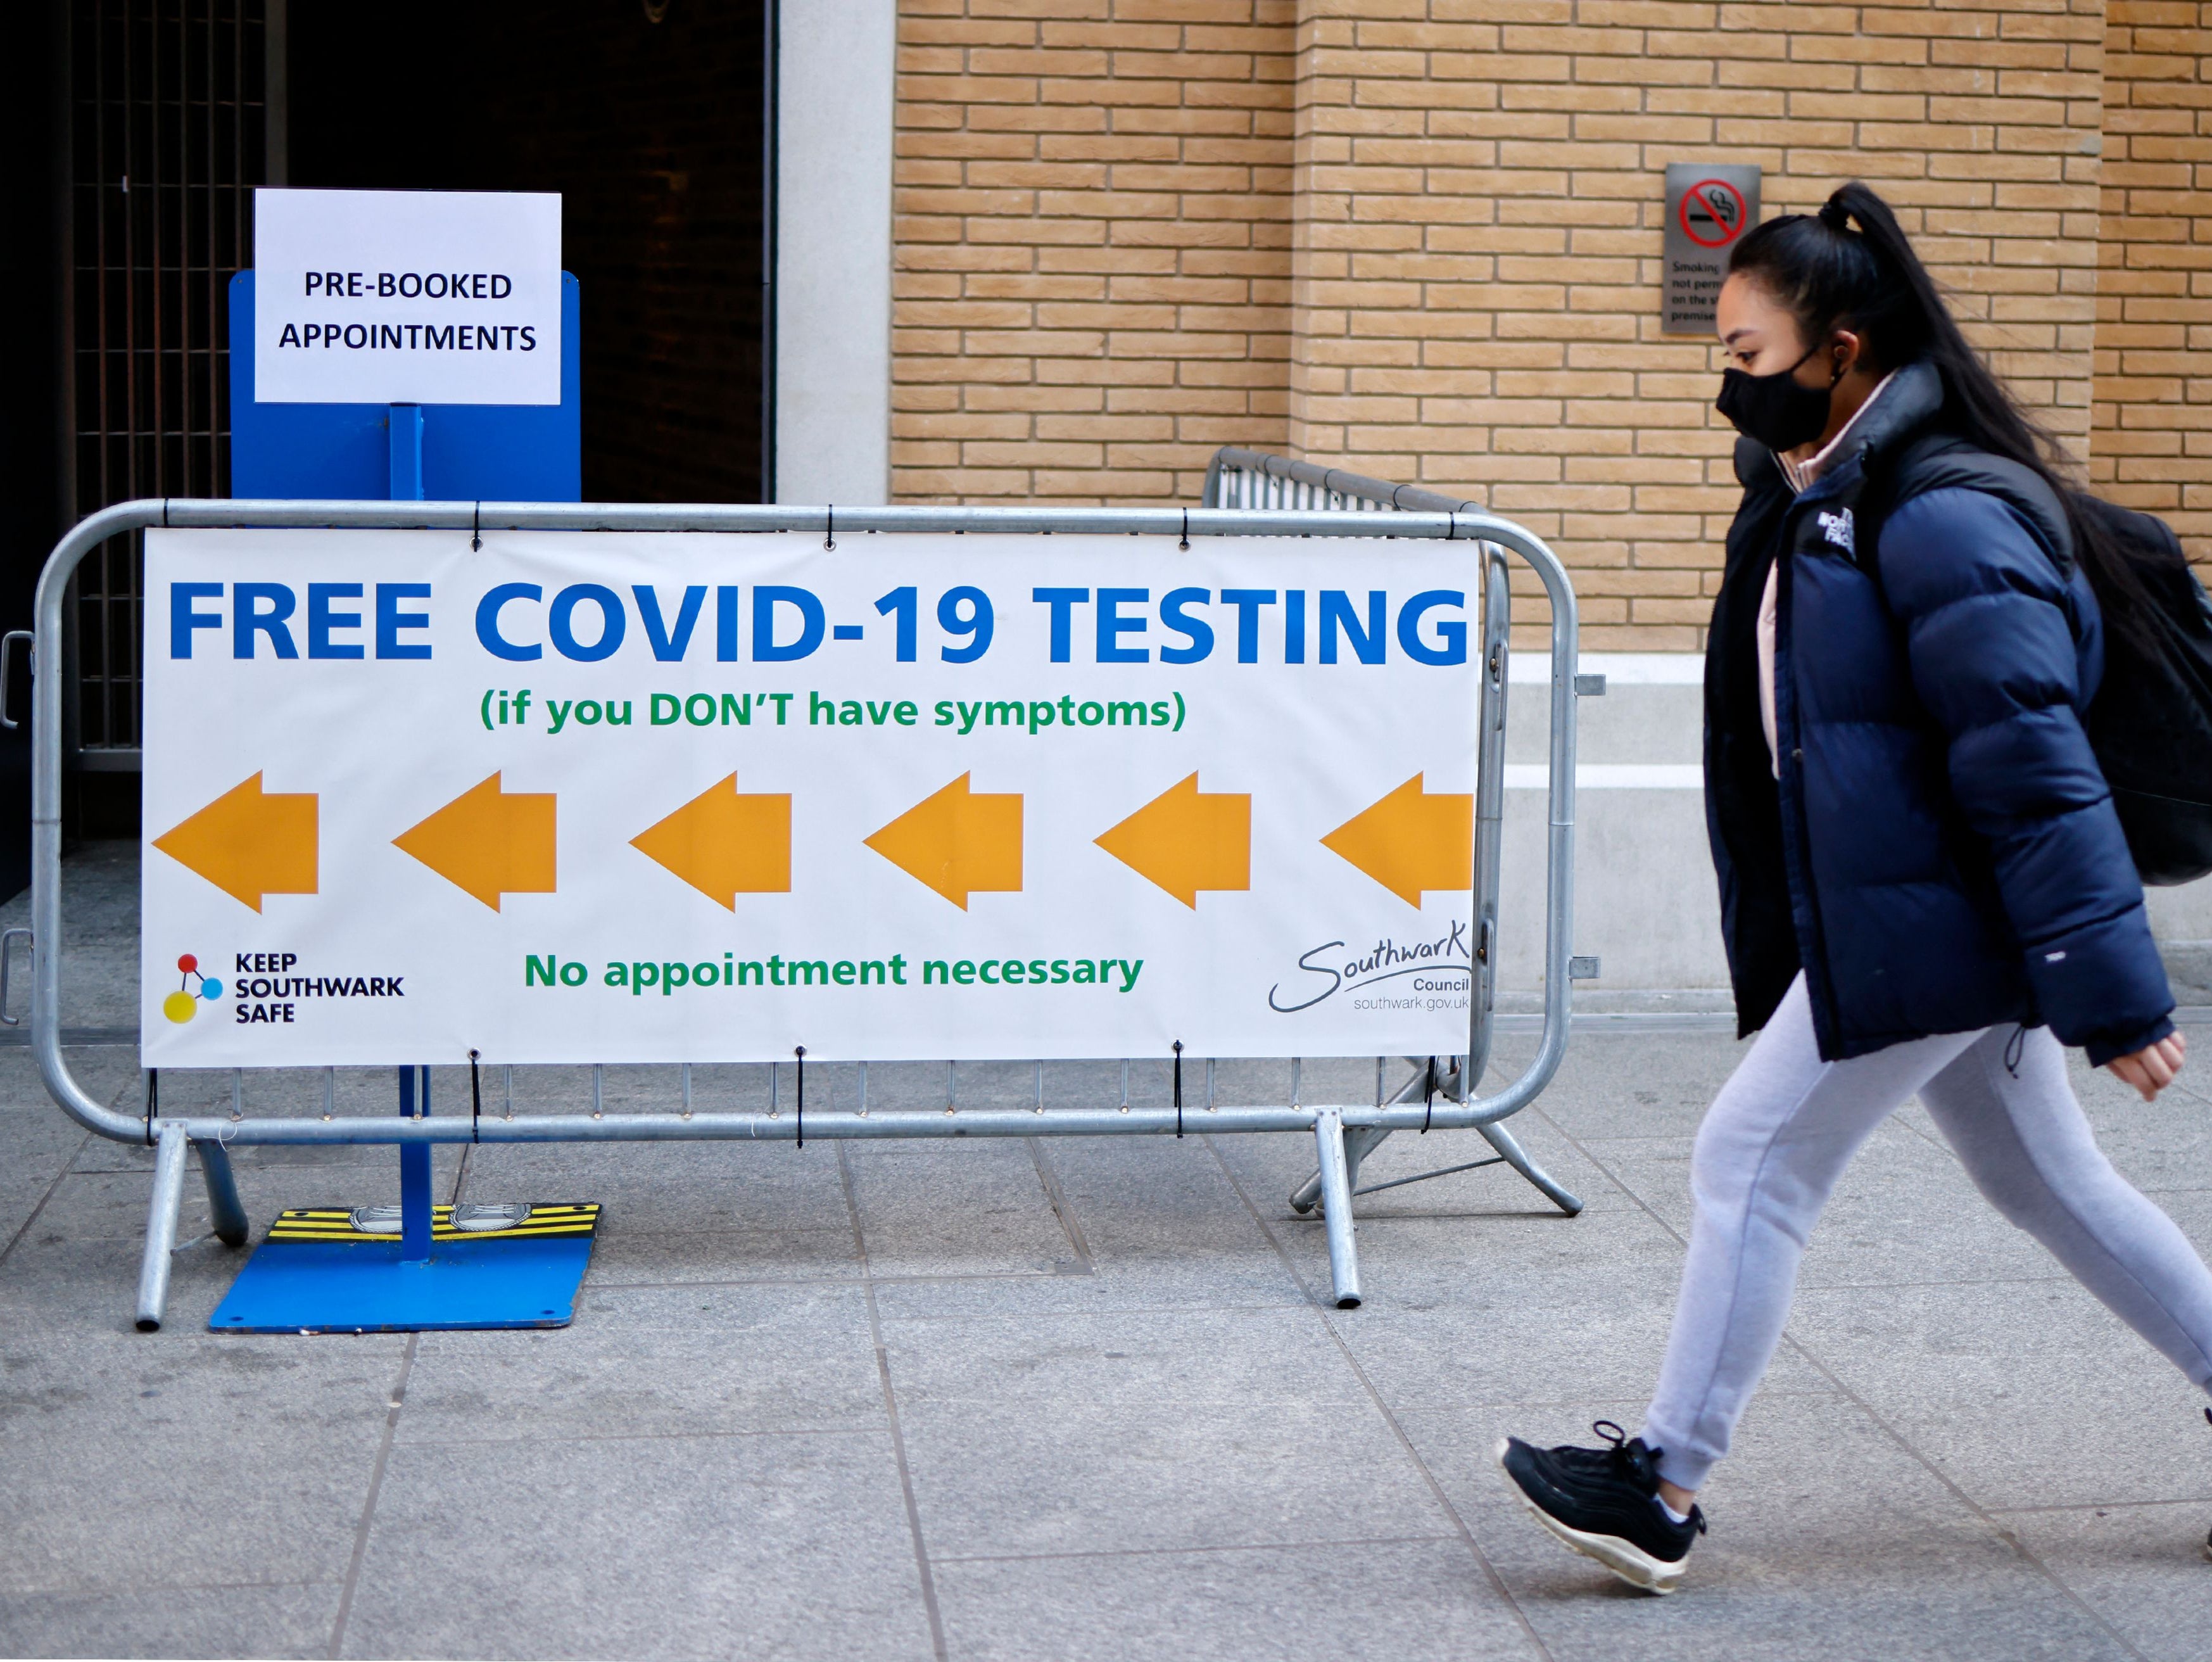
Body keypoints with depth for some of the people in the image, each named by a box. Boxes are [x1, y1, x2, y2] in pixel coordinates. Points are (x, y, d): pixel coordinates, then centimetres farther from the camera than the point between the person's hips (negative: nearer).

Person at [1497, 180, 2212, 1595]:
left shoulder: (1943, 518, -21)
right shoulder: (1826, 499, 10)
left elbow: (2036, 768, -23)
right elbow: (1801, 732, 18)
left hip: (1927, 932, -10)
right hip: (1925, 932, 10)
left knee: (1754, 1162, -3)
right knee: (2052, 1185, 17)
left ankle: (1662, 1491, 7)